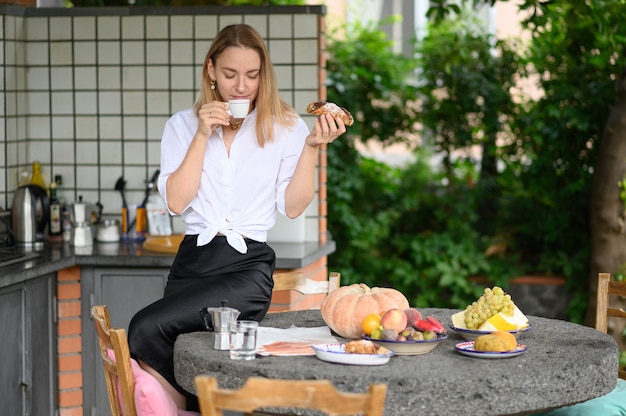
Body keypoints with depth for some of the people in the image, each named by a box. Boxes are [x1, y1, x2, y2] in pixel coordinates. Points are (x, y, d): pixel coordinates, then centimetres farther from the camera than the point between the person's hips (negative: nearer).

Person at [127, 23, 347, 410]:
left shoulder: (285, 127, 5)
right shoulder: (183, 126, 11)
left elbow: (293, 207, -1)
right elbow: (176, 201, -1)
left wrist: (311, 147, -13)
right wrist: (203, 135, -7)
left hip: (248, 266, -4)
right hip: (193, 260, 4)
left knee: (147, 328, -25)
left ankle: (182, 408, -3)